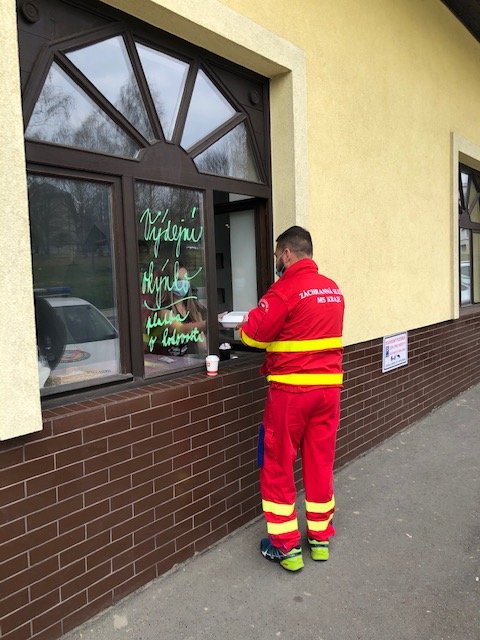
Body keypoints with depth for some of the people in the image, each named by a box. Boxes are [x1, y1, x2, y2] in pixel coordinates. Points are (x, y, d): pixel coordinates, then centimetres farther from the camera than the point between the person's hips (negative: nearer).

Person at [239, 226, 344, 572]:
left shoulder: (286, 288, -15)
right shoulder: (333, 289, 8)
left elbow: (254, 334, -14)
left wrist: (245, 324, 7)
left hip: (292, 389, -6)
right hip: (328, 386, 7)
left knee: (278, 466, 7)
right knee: (320, 463, 15)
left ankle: (286, 547, 15)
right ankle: (320, 538, 27)